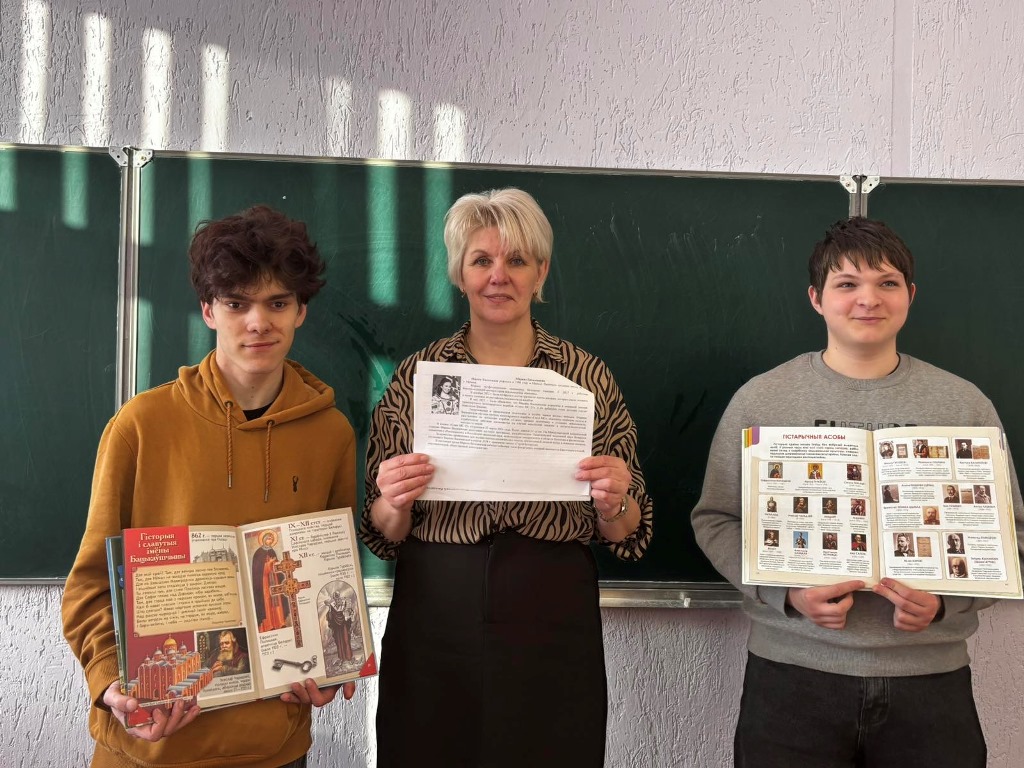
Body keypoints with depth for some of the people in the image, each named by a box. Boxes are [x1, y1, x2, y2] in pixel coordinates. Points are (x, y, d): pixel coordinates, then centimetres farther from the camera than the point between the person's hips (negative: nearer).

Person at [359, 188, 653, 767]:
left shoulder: (589, 377, 0)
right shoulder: (415, 377, 1)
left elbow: (623, 534, 5)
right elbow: (384, 535, 5)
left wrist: (612, 502, -16)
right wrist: (394, 505, -15)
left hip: (553, 629, 0)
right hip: (434, 631, 1)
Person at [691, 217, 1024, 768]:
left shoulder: (964, 405, 4)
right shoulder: (761, 400, -1)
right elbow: (715, 520, 1)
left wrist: (945, 600, -11)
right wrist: (787, 592, -14)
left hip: (932, 677, 2)